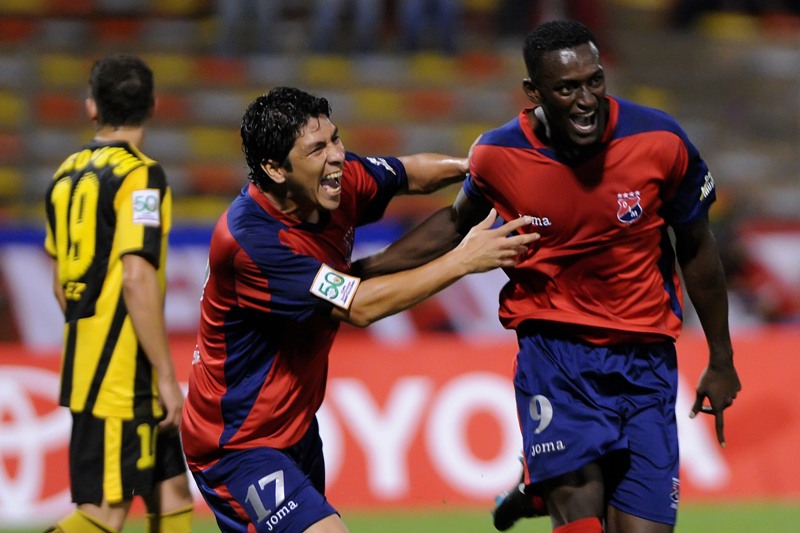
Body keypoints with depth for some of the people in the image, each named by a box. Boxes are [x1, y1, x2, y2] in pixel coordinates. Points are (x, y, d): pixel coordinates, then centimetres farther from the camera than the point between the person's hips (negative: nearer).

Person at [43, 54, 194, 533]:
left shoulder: (68, 175, 12)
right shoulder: (140, 175, -12)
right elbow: (138, 281, -20)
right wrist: (167, 378, -16)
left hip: (86, 364, 8)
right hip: (122, 379, -8)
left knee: (172, 488, 13)